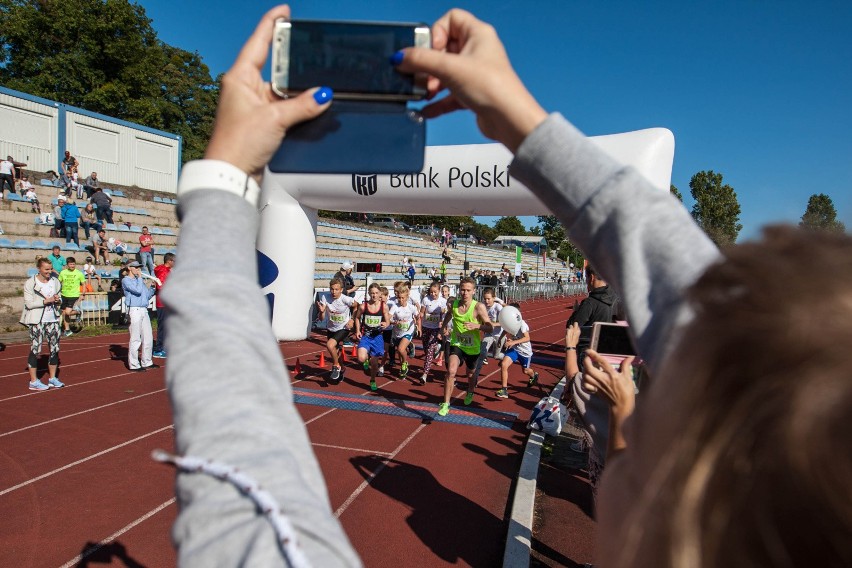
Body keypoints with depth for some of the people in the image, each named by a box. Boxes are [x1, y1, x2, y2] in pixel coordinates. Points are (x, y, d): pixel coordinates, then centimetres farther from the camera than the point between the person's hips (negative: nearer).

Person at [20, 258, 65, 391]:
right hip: (36, 321, -5)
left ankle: (52, 378, 18)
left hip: (53, 319, 5)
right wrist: (46, 301, -19)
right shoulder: (30, 283, -7)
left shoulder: (55, 281, 8)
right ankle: (33, 381, 5)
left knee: (55, 348, 7)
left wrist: (58, 300, -4)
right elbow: (29, 304, -12)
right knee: (35, 349, -3)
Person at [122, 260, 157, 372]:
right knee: (135, 339, -6)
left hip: (144, 310, 8)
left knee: (148, 337, 9)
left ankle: (147, 362, 18)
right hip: (134, 311, -8)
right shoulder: (126, 280, -2)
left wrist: (153, 287, 6)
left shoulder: (140, 280, 20)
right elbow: (138, 290, -17)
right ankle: (134, 365, 0)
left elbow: (147, 295, 20)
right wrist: (139, 277, -5)